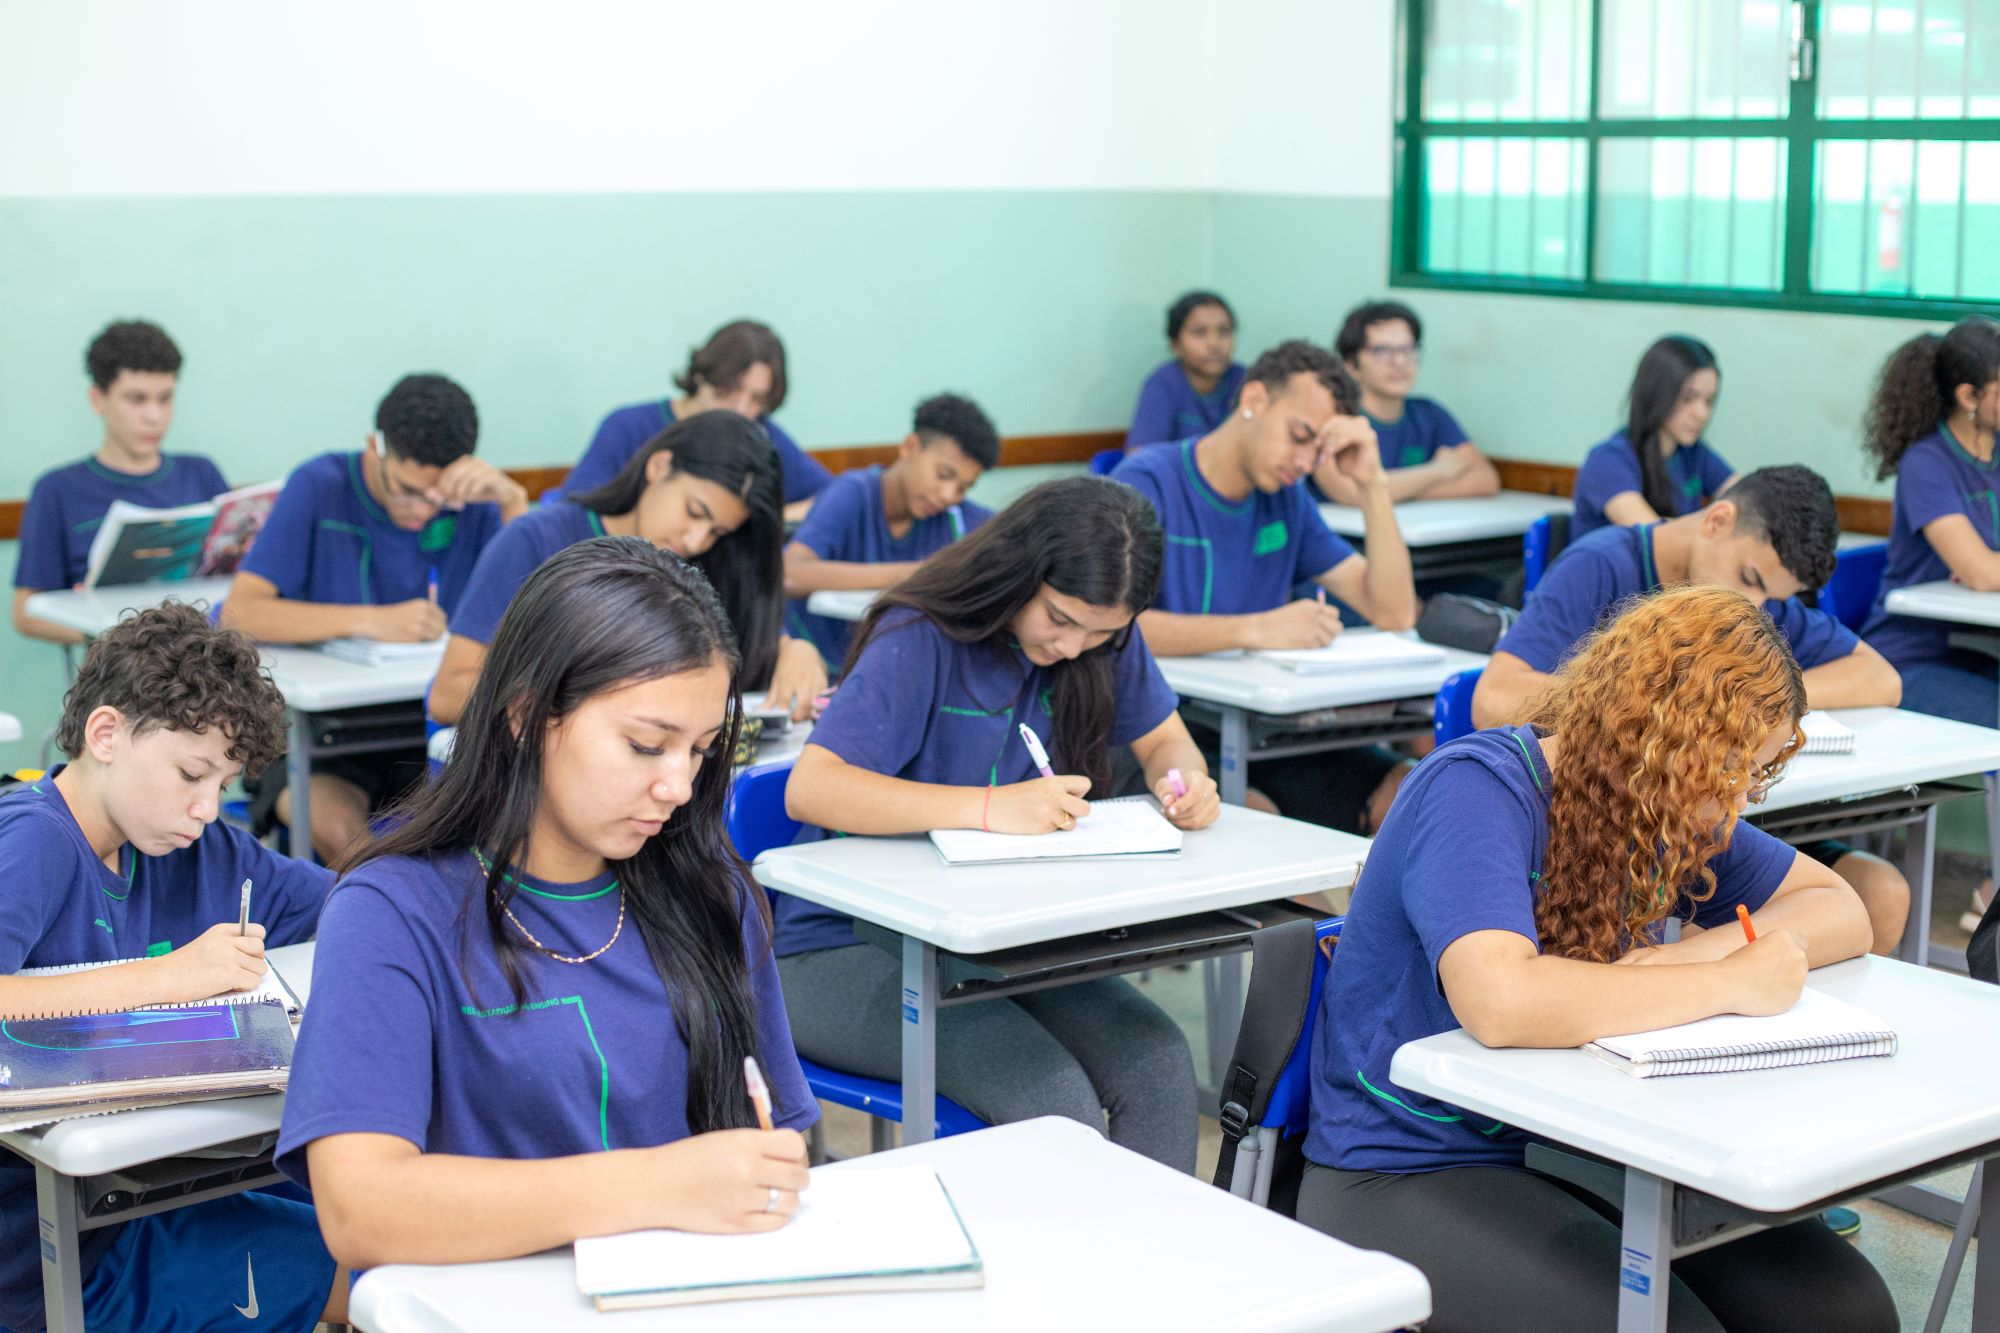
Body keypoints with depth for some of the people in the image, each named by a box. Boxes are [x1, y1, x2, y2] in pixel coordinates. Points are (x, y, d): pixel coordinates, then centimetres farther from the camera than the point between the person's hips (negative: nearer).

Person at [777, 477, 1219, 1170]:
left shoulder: (1104, 640, 1)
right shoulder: (920, 639, -17)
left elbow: (1165, 740, 14)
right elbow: (811, 788, -27)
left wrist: (1184, 779, -12)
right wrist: (992, 808, -36)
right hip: (851, 949, -6)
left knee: (1158, 1067, -21)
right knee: (1053, 1101, -28)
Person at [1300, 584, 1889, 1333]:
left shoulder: (1668, 810, 6)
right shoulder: (1477, 790, -18)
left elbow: (1838, 911, 13)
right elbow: (1498, 1002, -34)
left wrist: (1705, 949, -9)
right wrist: (1729, 983, -25)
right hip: (1409, 1175, -7)